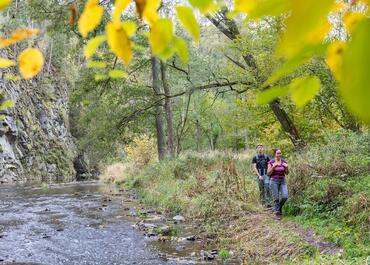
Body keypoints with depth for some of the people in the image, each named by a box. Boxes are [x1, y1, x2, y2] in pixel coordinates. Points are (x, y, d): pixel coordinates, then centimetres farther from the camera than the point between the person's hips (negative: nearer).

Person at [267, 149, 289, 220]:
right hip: (274, 181, -3)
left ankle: (279, 207, 19)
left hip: (282, 181, 3)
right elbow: (268, 173, -7)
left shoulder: (284, 162, 3)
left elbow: (287, 173, 4)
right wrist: (273, 167, -23)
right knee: (276, 198, -5)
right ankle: (277, 213, 8)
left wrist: (287, 167, -16)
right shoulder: (271, 162, -5)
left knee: (285, 197, -11)